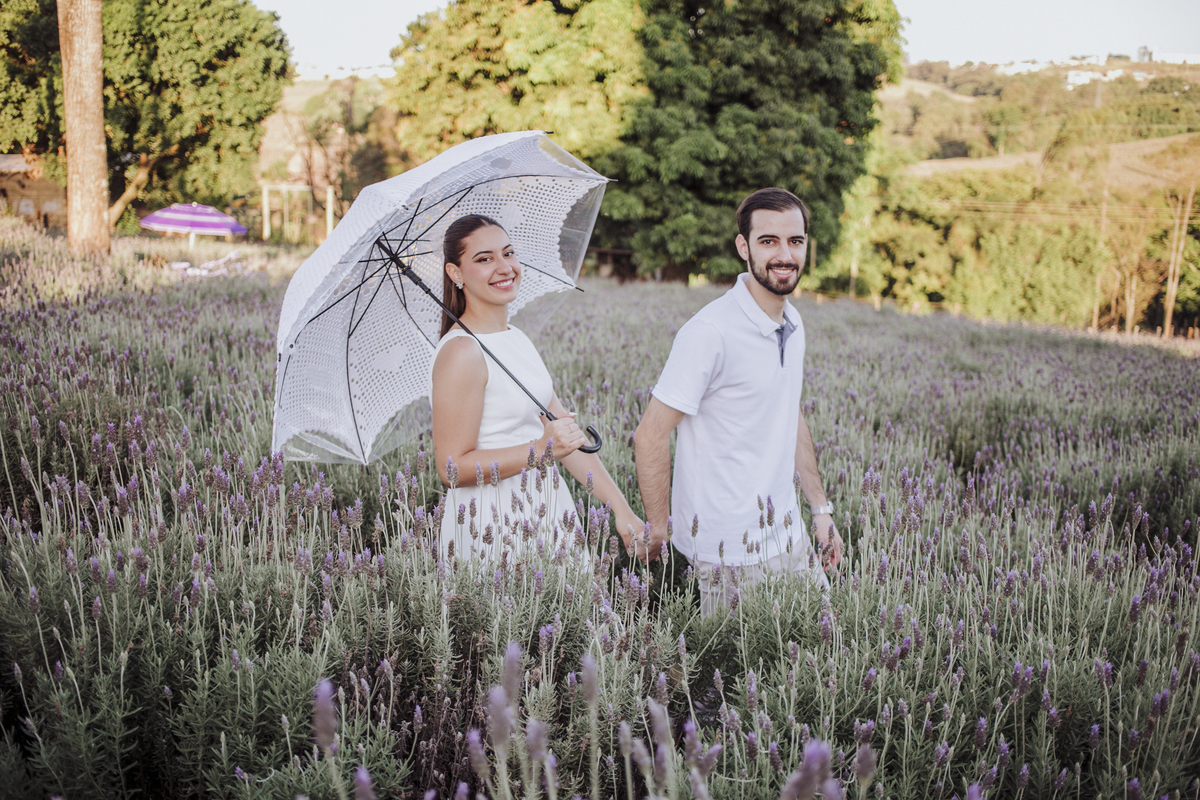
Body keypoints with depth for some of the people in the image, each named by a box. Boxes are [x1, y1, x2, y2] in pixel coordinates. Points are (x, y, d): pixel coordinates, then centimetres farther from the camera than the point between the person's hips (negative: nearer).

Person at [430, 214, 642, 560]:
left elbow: (567, 435, 7)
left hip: (544, 507, 8)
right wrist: (542, 449, -23)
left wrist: (620, 508, 2)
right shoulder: (461, 352, -17)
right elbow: (453, 468, -17)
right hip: (492, 529, -8)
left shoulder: (517, 338, 9)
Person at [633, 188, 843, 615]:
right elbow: (650, 436, -17)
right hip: (732, 547, -8)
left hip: (787, 531, 8)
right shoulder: (711, 332, -20)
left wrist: (821, 508, 17)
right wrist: (658, 528, -11)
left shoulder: (793, 323, 7)